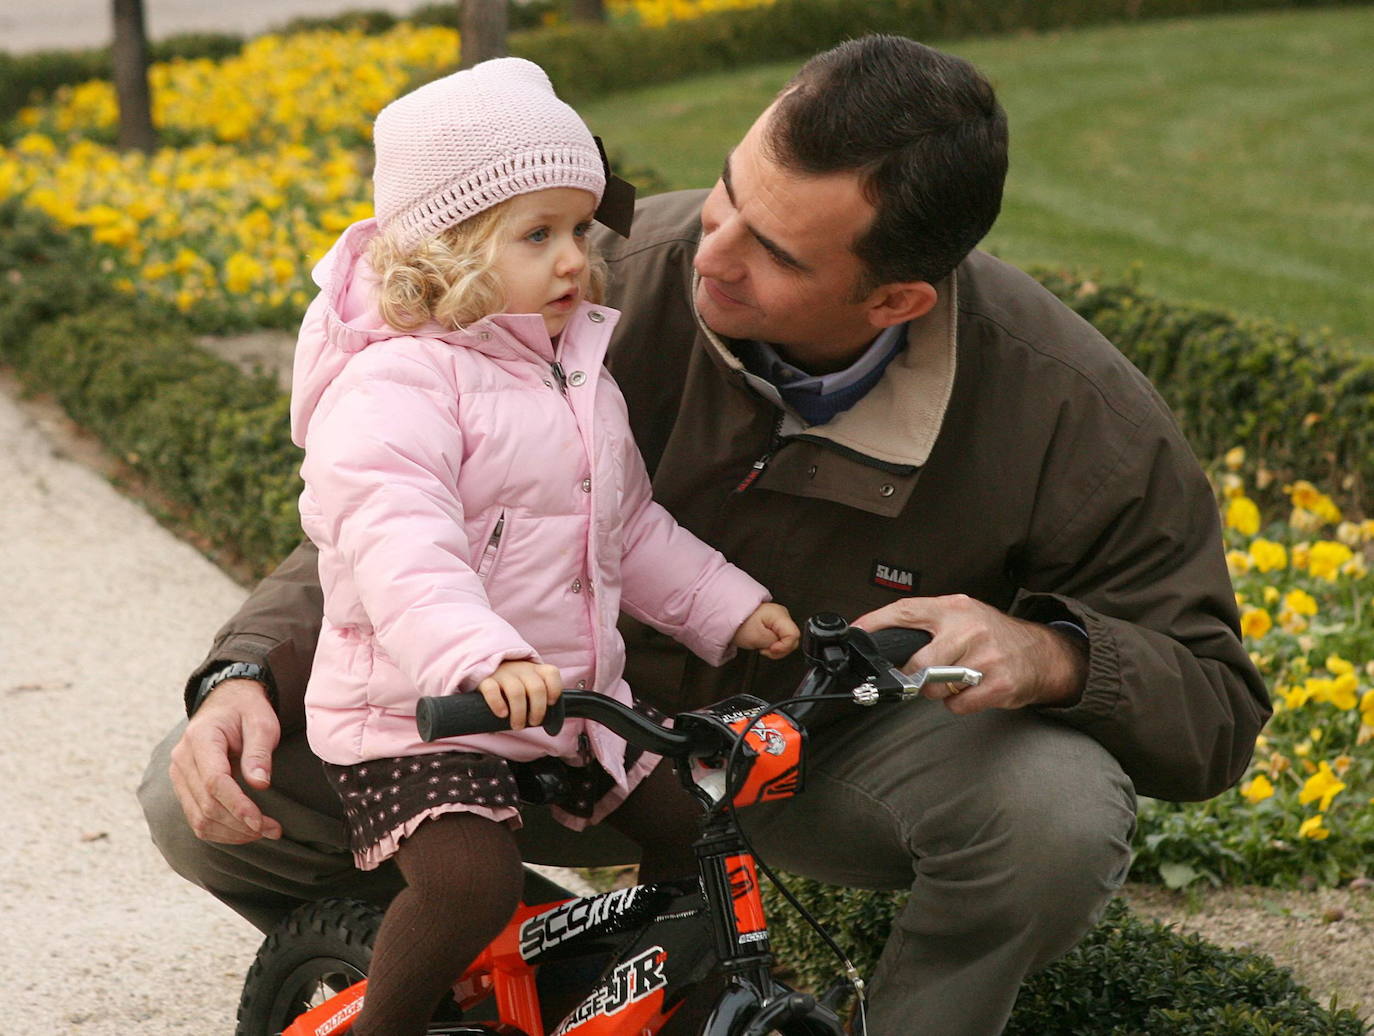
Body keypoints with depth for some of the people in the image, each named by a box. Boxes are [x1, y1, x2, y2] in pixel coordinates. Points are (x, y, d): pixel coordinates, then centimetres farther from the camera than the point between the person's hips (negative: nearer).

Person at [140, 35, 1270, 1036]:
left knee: (1057, 808, -36)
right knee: (205, 803, -16)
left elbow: (1214, 707, -15)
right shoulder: (620, 282, -22)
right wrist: (245, 677, -26)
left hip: (836, 759, -1)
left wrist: (1049, 655, -37)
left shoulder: (1074, 414, -24)